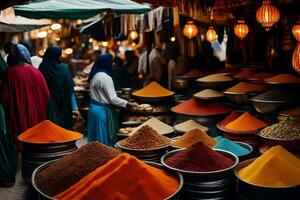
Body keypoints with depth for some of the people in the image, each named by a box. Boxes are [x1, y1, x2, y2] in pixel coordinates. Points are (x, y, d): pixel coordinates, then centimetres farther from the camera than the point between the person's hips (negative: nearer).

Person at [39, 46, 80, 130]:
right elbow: (70, 91, -5)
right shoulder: (64, 69, -5)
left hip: (46, 107, 0)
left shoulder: (41, 69, -4)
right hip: (63, 107, 0)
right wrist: (75, 107, -1)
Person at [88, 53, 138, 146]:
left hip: (94, 107, 9)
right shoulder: (106, 77, -20)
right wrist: (129, 104, -15)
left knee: (96, 137, 16)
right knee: (104, 138, 2)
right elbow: (113, 99, -21)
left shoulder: (95, 75, 7)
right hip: (102, 110, -9)